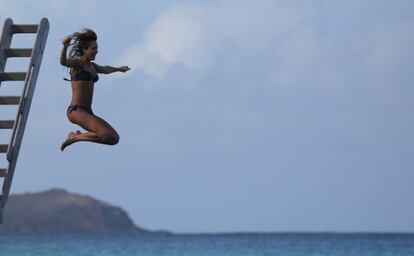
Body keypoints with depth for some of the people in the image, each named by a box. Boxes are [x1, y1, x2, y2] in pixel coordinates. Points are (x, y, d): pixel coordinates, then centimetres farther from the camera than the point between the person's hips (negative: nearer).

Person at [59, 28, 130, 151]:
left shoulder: (92, 66, 19)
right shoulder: (77, 63, -5)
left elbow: (105, 69, 42)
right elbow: (63, 62, -29)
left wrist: (118, 69, 60)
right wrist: (65, 46, -48)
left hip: (88, 112, 9)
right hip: (76, 110, -9)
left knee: (114, 138, 6)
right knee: (108, 136, -23)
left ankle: (77, 136, 17)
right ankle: (74, 137, -5)